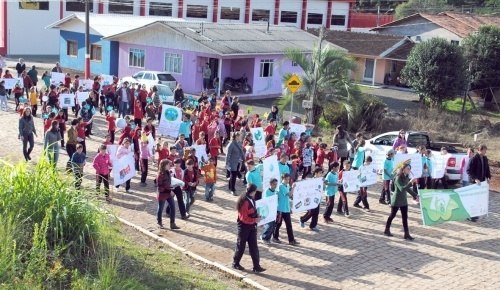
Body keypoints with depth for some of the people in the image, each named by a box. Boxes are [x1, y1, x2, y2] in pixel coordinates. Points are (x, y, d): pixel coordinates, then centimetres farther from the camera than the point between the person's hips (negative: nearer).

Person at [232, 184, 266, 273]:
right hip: (244, 226, -8)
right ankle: (235, 263, 26)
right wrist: (255, 220, -20)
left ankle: (256, 266, 9)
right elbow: (243, 218, -23)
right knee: (241, 245, 8)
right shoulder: (245, 202, -23)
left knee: (254, 246, 7)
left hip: (252, 226, 8)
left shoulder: (251, 200, 4)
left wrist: (257, 215, 0)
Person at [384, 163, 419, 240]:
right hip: (396, 200, -7)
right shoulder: (398, 178, -20)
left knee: (405, 217, 5)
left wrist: (415, 195, 11)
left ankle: (407, 234, 8)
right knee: (392, 215, 8)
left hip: (404, 200, 7)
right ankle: (387, 230, 26)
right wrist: (410, 182, -39)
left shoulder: (406, 178, 3)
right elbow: (402, 189, -32)